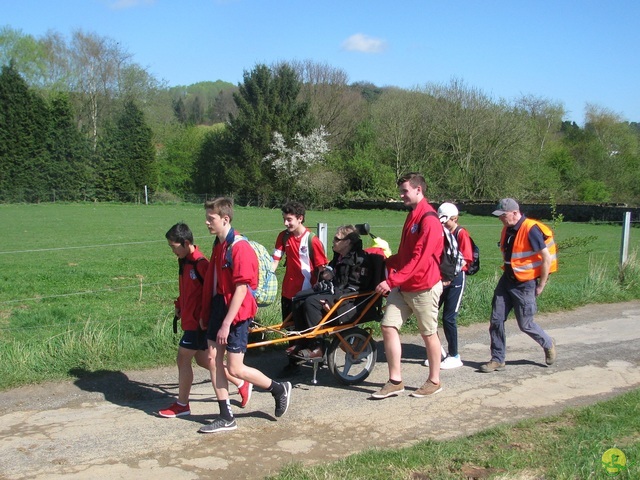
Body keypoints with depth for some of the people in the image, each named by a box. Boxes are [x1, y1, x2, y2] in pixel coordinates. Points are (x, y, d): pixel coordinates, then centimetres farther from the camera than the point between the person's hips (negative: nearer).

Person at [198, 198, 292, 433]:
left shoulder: (240, 248, -19)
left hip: (236, 315, -9)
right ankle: (226, 417, 17)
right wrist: (205, 313, 15)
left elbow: (241, 290, -22)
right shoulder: (218, 245, 8)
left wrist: (226, 324, -22)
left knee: (235, 369, -4)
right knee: (213, 360, 7)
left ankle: (279, 389, 19)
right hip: (218, 308, 9)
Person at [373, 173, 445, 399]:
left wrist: (392, 281, -24)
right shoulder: (412, 215, 14)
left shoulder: (429, 219, -17)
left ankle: (434, 381, 22)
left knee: (429, 333, 6)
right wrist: (389, 262, 7)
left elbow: (419, 259, -23)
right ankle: (395, 381, 9)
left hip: (423, 287, -9)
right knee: (388, 326, 1)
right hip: (403, 287, 9)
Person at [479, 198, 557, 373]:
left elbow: (547, 258, -19)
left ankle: (548, 345, 33)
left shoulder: (531, 230, -20)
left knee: (525, 324, 5)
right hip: (507, 280, 7)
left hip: (525, 284, -7)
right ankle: (498, 359, 13)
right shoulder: (507, 229, 4)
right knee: (496, 320, 2)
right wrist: (507, 274, 15)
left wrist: (540, 286, -14)